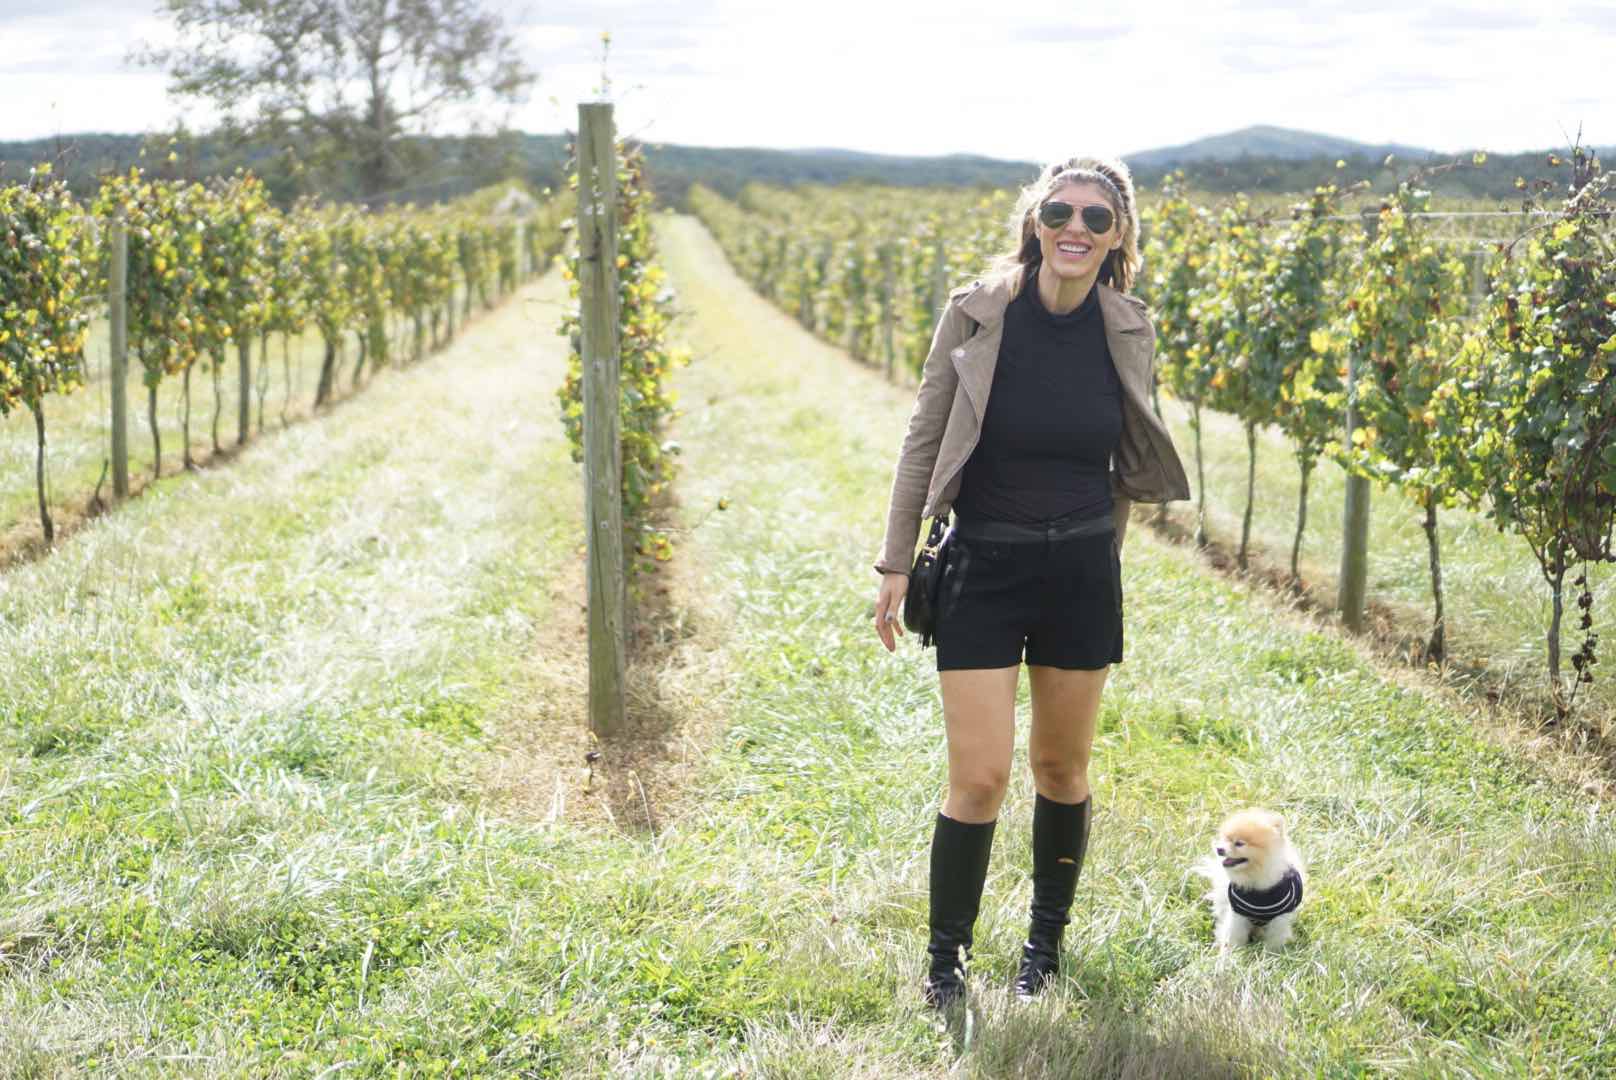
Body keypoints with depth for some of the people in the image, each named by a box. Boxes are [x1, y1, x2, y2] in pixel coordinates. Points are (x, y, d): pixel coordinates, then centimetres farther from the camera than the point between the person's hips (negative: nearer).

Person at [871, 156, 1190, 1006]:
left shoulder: (1128, 333, -2)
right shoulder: (977, 315, -9)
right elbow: (924, 443, -3)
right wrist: (896, 565, -3)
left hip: (1082, 571, 3)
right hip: (983, 568, -2)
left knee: (1061, 769, 13)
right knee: (980, 777, -6)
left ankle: (1046, 942, 32)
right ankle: (945, 955, 14)